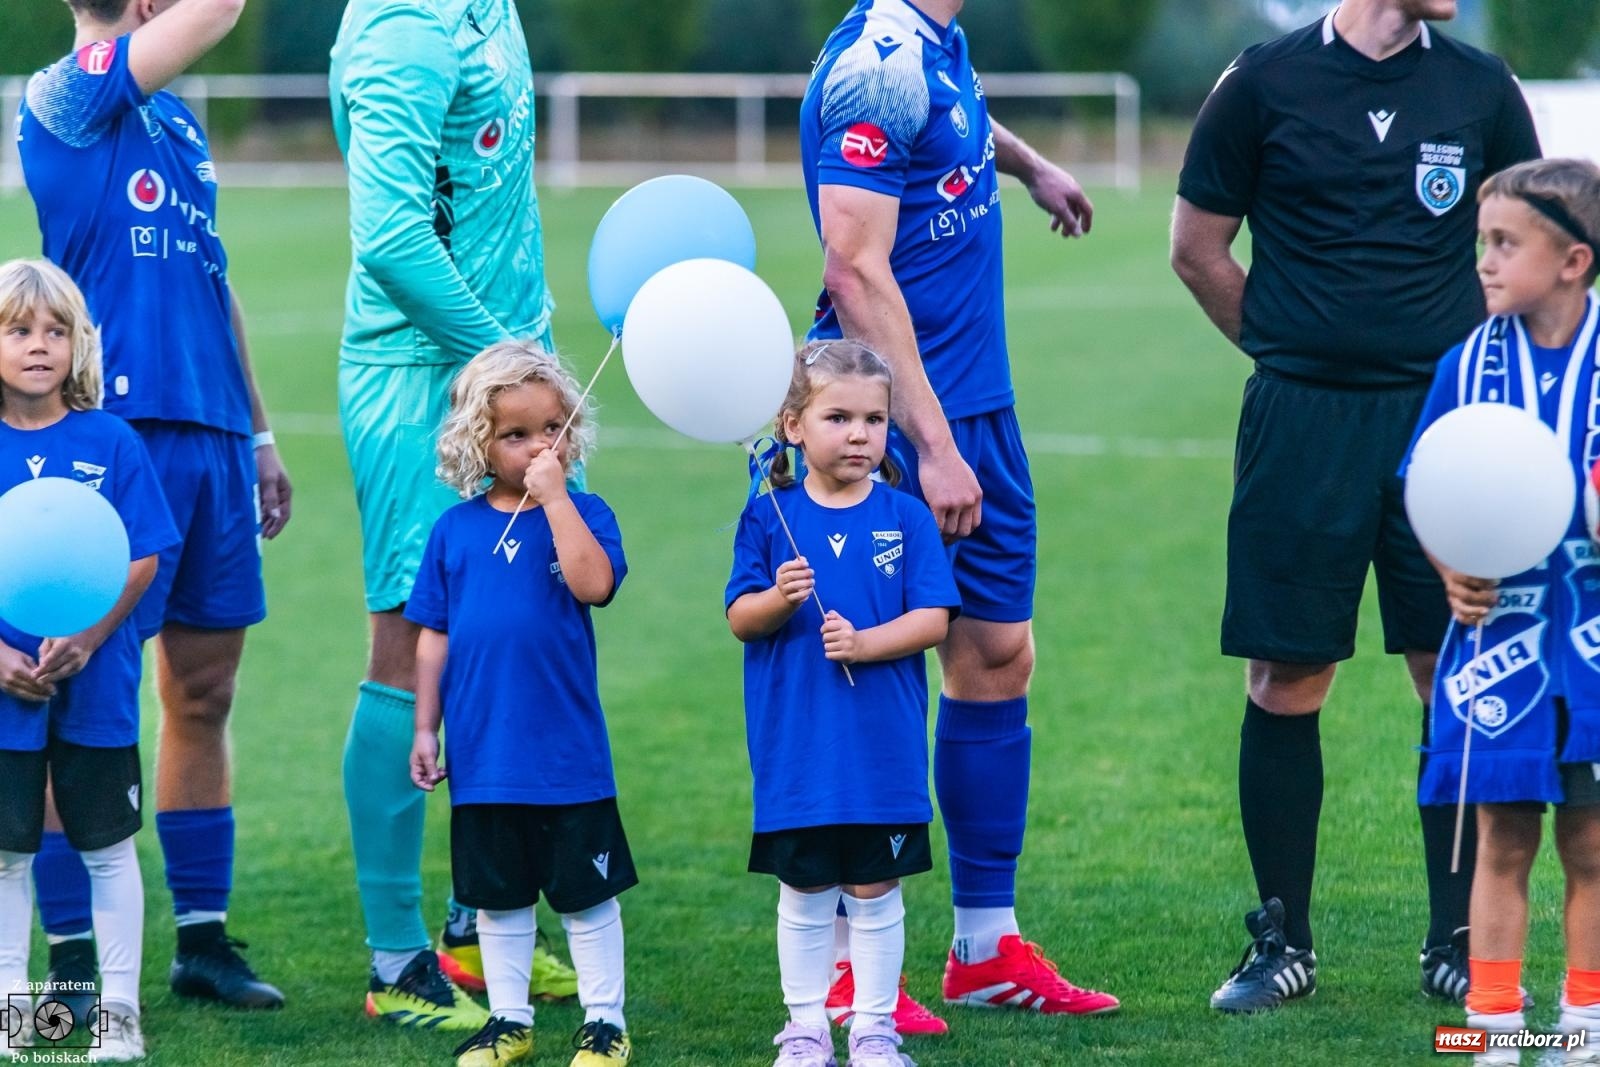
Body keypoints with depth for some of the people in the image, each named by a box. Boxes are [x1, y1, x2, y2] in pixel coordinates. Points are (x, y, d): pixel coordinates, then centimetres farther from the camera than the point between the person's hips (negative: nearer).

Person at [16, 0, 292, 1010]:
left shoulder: (177, 119, 19)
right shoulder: (67, 98, -7)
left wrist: (258, 435, 23)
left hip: (212, 434, 8)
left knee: (204, 692, 11)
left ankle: (204, 939, 19)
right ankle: (73, 957, 2)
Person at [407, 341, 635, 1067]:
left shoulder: (581, 515, -4)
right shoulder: (456, 529, 3)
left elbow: (594, 583, -24)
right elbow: (434, 635, 8)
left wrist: (554, 496, -22)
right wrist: (426, 727, 6)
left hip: (568, 754, -3)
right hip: (482, 755, 3)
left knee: (585, 892, 6)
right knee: (498, 894, 13)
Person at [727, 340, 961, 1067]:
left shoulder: (906, 518, -1)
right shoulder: (769, 517, 0)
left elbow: (934, 620, -6)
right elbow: (739, 619, -1)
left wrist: (863, 642, -20)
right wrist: (779, 600, -21)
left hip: (883, 745, 0)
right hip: (795, 745, 0)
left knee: (874, 891, 7)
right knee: (802, 892, 8)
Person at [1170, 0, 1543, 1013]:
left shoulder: (1483, 89, 7)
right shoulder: (1264, 83, 1)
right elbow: (1198, 250, 9)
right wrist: (1300, 351, 9)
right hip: (1300, 423, -1)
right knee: (1285, 682, 1)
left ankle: (1462, 944, 11)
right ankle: (1283, 941, 13)